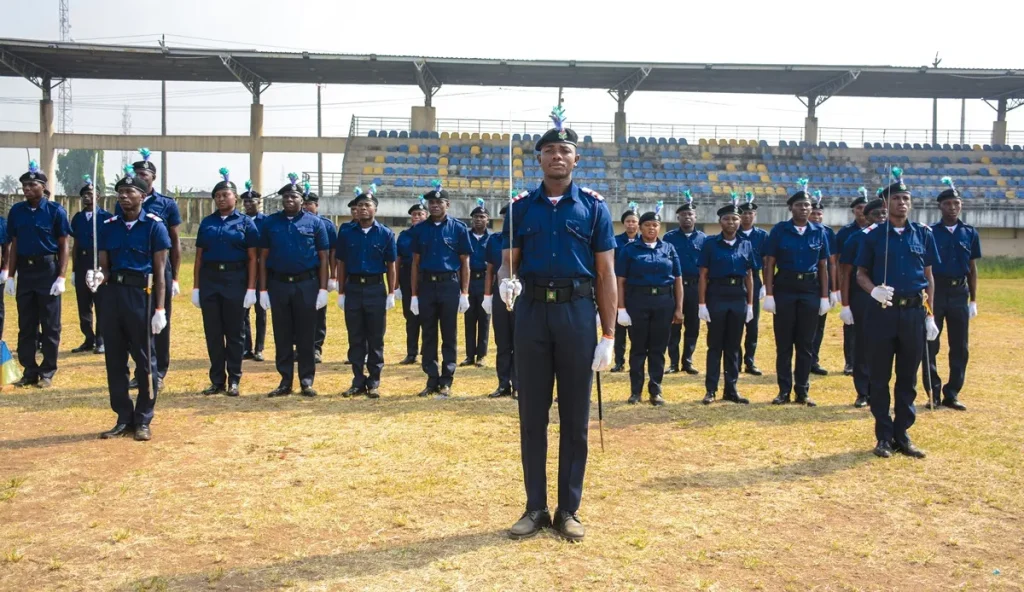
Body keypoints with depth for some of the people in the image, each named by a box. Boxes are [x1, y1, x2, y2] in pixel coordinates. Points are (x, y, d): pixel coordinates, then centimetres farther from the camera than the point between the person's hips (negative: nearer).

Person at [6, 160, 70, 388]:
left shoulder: (55, 211, -5)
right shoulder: (16, 211, 6)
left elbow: (63, 246, -4)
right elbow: (14, 245, 12)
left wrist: (61, 277, -11)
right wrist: (11, 276, 7)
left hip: (48, 270, -4)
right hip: (24, 271, 4)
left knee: (50, 325, 3)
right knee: (26, 326, 9)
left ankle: (47, 373, 11)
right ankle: (30, 371, 18)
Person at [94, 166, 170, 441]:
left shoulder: (154, 226, -3)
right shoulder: (107, 226, 9)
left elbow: (159, 272, -5)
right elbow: (105, 267, 11)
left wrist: (160, 309, -10)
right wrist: (98, 278, -14)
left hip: (141, 294, -4)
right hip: (112, 295, 5)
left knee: (144, 359, 3)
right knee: (114, 360, 9)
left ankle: (143, 421, 14)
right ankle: (123, 418, 21)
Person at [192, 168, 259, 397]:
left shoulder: (245, 223, 1)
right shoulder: (207, 222, 9)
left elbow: (252, 258, -2)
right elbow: (199, 256, 10)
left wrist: (251, 288, -10)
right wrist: (195, 287, 4)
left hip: (236, 280, -3)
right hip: (209, 279, 3)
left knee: (234, 332, 4)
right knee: (212, 333, 6)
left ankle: (233, 381, 12)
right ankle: (217, 380, 16)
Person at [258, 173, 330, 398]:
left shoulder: (315, 222, 1)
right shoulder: (270, 222, 6)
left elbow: (323, 257, 1)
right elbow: (263, 257, 7)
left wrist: (323, 289, -6)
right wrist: (263, 290, 1)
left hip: (306, 284, -2)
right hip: (278, 284, 2)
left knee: (306, 335, 4)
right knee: (282, 336, 7)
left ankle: (307, 381, 12)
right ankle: (285, 381, 16)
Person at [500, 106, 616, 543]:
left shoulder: (593, 206, 2)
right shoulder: (522, 206, 7)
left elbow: (605, 273, 1)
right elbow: (508, 261, 9)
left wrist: (608, 336, -4)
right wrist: (506, 281, -17)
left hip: (577, 313, -1)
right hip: (532, 312, 1)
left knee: (575, 417, 5)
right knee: (532, 415, 6)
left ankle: (568, 510, 17)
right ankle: (535, 508, 17)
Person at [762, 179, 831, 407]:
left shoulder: (819, 232, 4)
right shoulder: (779, 230, -2)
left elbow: (823, 266, 7)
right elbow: (769, 264, -2)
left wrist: (824, 297, 2)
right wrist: (769, 295, -8)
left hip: (810, 289, 2)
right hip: (784, 288, -2)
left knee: (806, 343, 7)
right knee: (783, 342, 4)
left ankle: (802, 391, 15)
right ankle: (784, 390, 12)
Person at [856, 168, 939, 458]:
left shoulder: (923, 234, 7)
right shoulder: (874, 235, 1)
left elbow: (928, 277, 10)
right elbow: (861, 274, 4)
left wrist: (930, 316, 5)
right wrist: (873, 290, -18)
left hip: (914, 312, 2)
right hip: (882, 311, -2)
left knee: (908, 378, 8)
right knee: (880, 377, 3)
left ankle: (902, 435, 19)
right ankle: (884, 437, 14)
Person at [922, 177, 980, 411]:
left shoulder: (970, 233, 7)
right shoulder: (930, 232, -2)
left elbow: (972, 268, 9)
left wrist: (973, 300, 7)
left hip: (959, 293, 3)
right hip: (935, 291, -3)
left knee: (959, 347, 6)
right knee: (930, 345, 2)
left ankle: (951, 394, 15)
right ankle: (934, 393, 12)